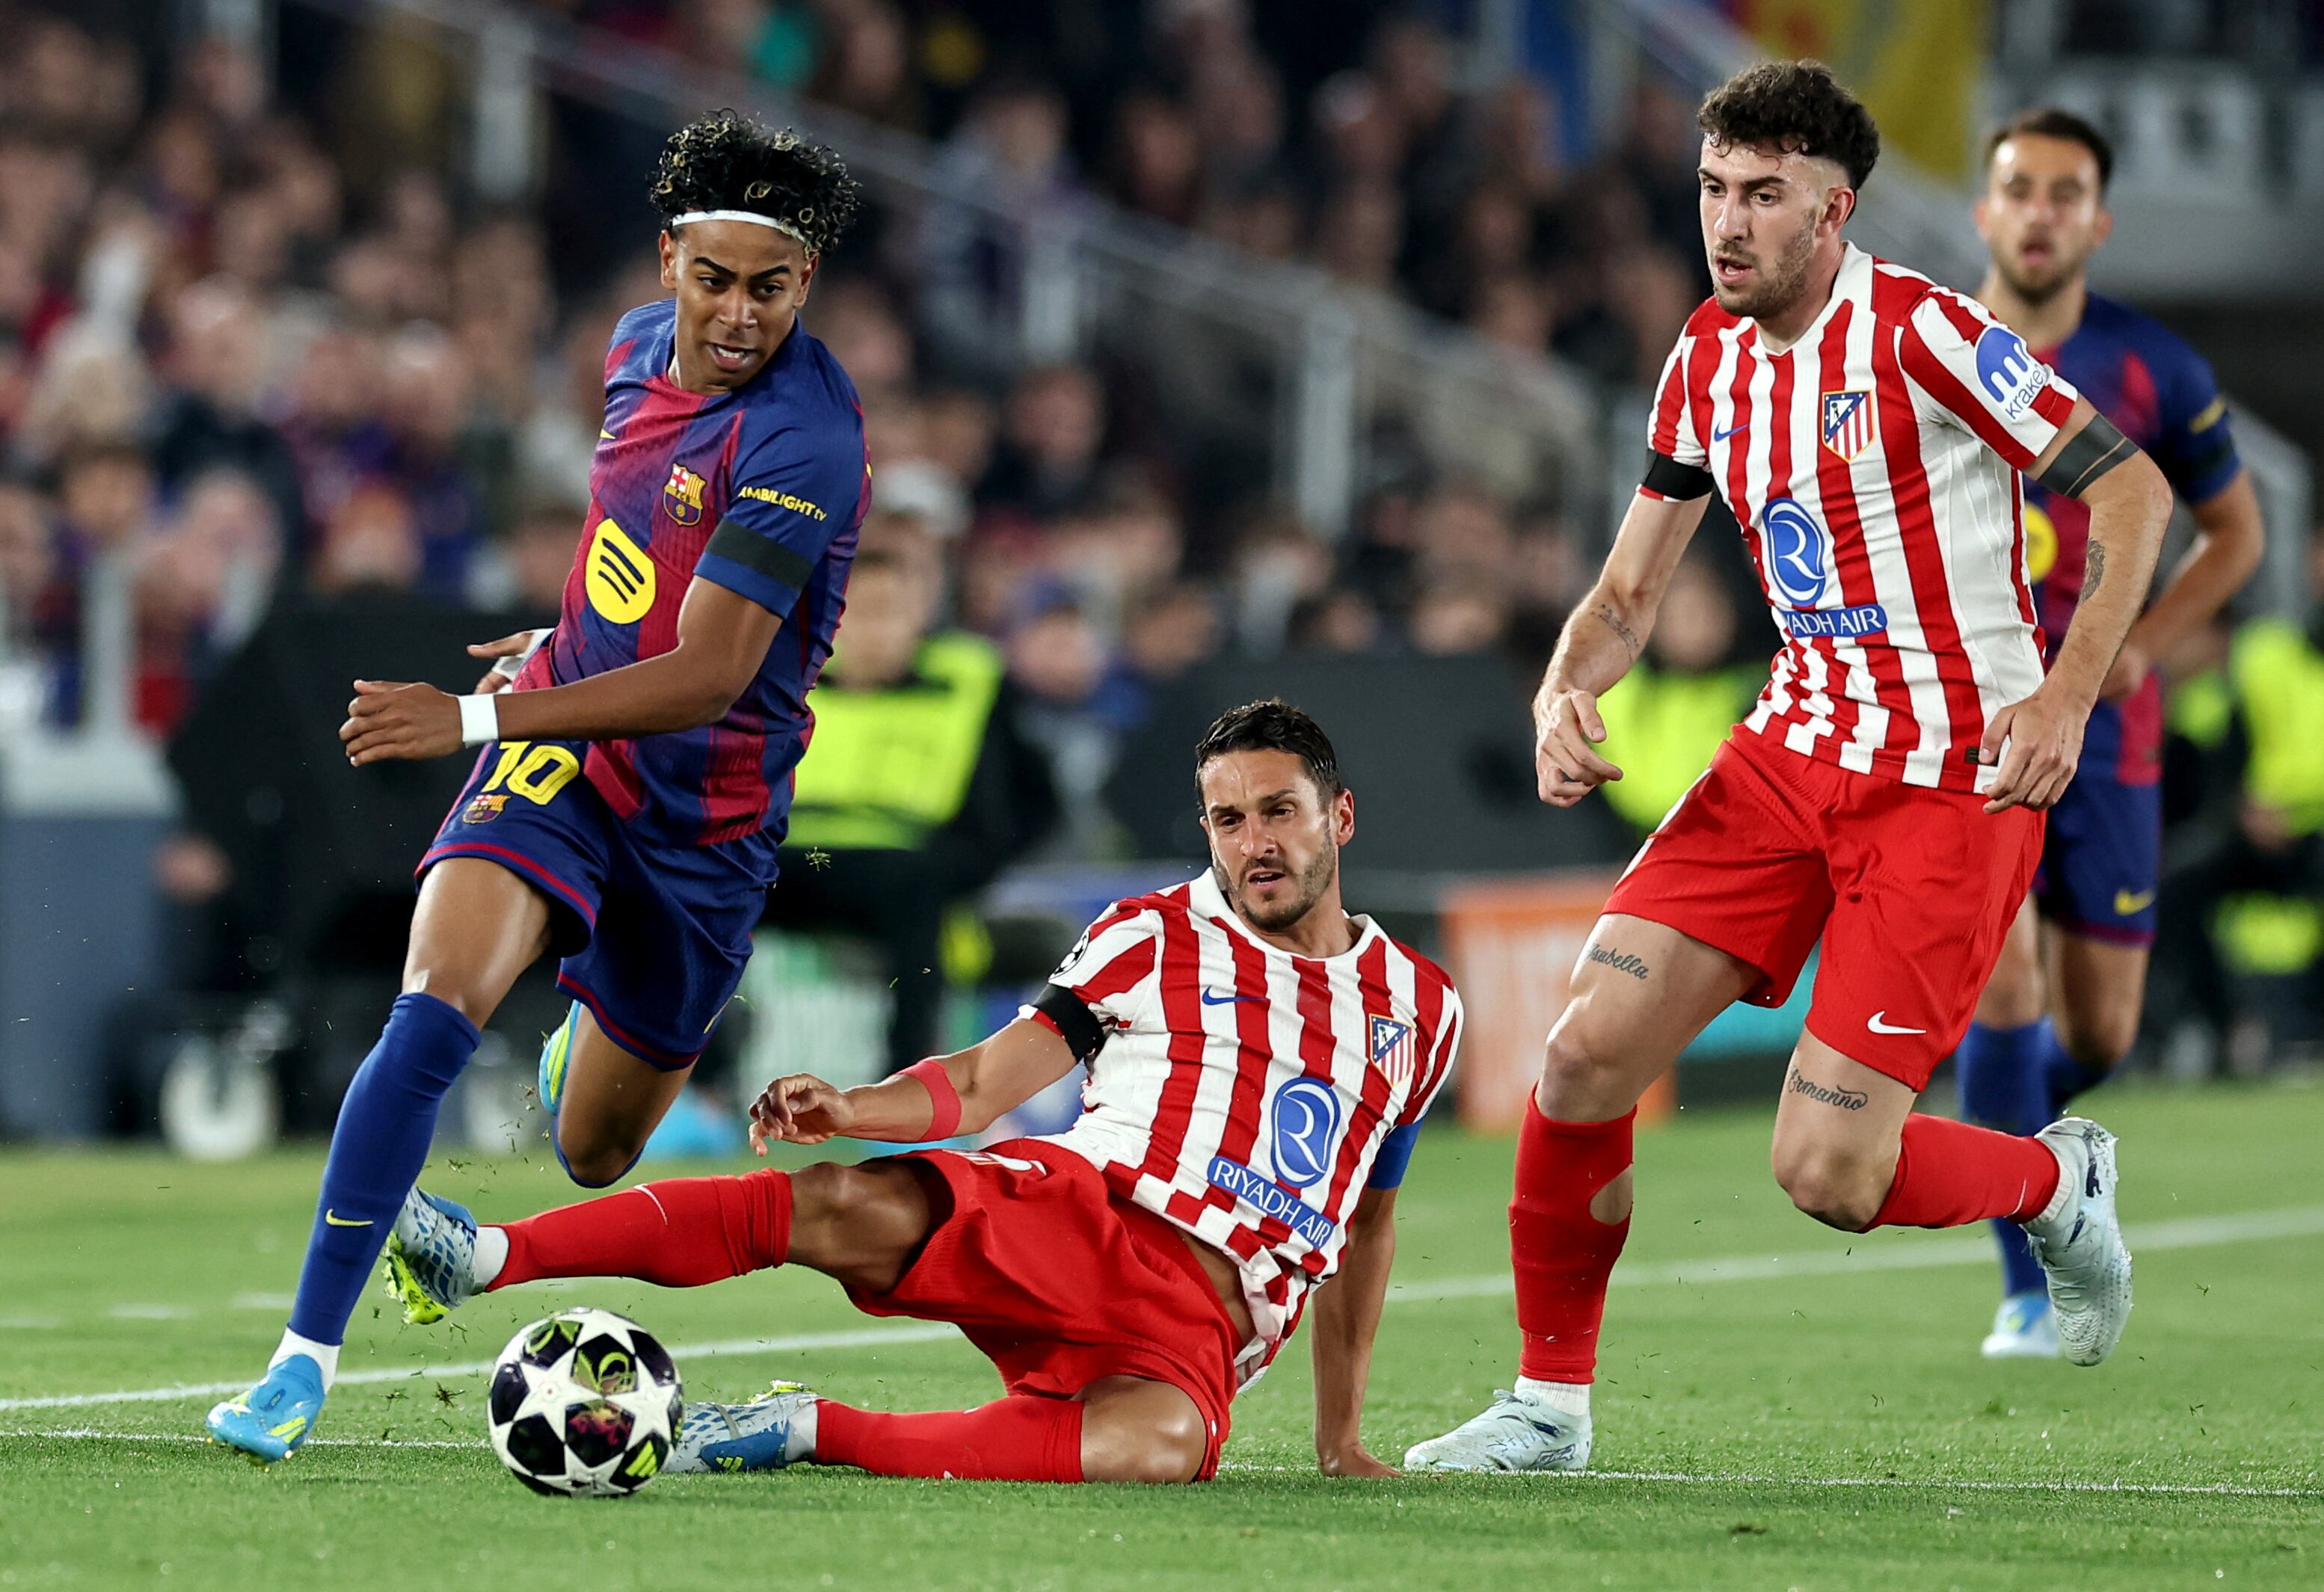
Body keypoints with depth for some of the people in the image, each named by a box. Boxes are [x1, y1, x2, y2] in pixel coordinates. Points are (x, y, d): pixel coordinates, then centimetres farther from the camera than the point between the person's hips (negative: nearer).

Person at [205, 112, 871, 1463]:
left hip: (704, 819, -3)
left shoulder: (802, 436, -25)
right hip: (563, 757, 3)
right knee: (434, 1009, -26)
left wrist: (475, 718, -35)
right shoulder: (643, 347, -2)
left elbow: (707, 676, -31)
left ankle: (615, 1046, 55)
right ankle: (307, 1358, -23)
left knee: (592, 1156, 15)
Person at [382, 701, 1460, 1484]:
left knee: (1157, 1447, -39)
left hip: (1199, 1325, 0)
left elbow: (1367, 1222, 29)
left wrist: (1342, 1436, 28)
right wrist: (852, 1109, -15)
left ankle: (814, 1432, -32)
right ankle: (486, 1257, -36)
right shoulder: (1158, 937, 13)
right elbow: (979, 1084, 6)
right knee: (855, 1207, -33)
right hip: (1072, 1210, 0)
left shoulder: (1420, 1009, 18)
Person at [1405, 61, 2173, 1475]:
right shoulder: (1709, 356, 8)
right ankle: (1550, 1403, 8)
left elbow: (2134, 490, -11)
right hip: (1795, 753, 7)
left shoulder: (1919, 333, -14)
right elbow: (1631, 590, 15)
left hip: (1957, 780, -7)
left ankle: (2058, 1184, 19)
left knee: (1828, 1172, -13)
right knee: (1589, 1050, -8)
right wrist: (1567, 693, -6)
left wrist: (2067, 695, -21)